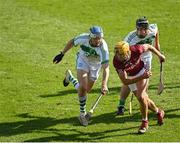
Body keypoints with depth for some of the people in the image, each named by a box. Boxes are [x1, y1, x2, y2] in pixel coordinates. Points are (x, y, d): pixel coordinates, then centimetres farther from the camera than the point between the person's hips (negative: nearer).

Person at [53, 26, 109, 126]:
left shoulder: (103, 48, -37)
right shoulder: (83, 38, -32)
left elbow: (106, 68, -41)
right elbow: (72, 42, -9)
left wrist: (104, 84, -53)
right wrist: (62, 54, -2)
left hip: (96, 65, 1)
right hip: (83, 60, -1)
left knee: (87, 90, 11)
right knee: (83, 87, -20)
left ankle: (70, 78, 40)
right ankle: (83, 113, -2)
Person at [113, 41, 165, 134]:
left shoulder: (136, 50, -36)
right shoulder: (117, 61, -36)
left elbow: (148, 47, -12)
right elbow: (125, 81, -36)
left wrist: (159, 55, 3)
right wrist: (142, 77, -45)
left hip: (141, 72, -2)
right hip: (130, 77, 2)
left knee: (141, 97, -18)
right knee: (143, 99, 8)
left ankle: (145, 122, 0)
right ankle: (158, 112, 36)